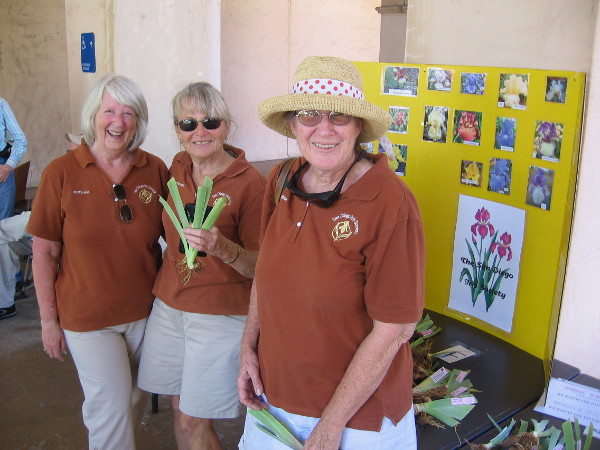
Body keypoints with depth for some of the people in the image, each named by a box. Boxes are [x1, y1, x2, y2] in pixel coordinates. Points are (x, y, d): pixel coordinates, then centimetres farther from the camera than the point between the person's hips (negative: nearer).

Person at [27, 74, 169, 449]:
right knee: (111, 408, -1)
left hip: (145, 311, 3)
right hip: (88, 317, -3)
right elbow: (44, 251, -5)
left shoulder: (156, 170, -3)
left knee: (136, 403, 19)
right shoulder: (61, 173, -9)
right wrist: (49, 319, -4)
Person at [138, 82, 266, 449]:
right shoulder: (178, 168, 3)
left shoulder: (250, 182, -15)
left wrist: (221, 247, -32)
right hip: (169, 305, 6)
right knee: (180, 408, 16)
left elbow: (260, 265, -15)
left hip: (221, 313, -5)